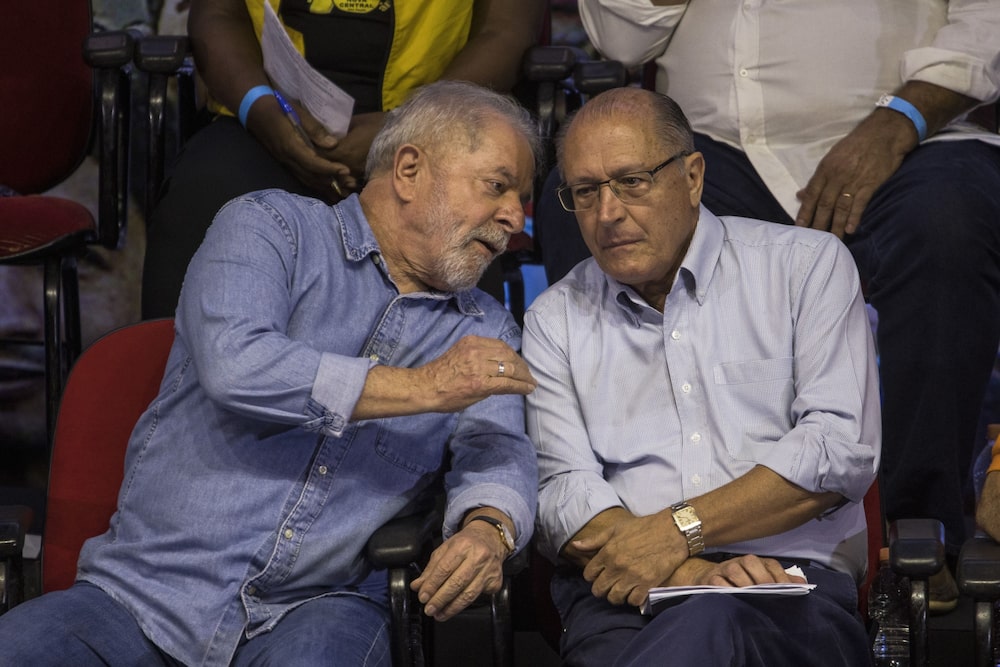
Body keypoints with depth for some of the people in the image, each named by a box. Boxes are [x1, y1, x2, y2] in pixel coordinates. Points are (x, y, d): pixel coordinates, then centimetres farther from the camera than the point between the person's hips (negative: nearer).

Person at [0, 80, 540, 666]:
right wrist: (422, 388, -13)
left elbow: (499, 452, 4)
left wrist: (489, 526, -21)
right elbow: (234, 365, -14)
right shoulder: (271, 226, 4)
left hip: (321, 606, 2)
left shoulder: (485, 328, 18)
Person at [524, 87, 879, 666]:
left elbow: (843, 449, -1)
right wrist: (689, 573, -14)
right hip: (621, 597, 1)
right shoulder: (556, 319, 19)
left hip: (789, 585, -1)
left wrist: (679, 530, -10)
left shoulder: (806, 265, 11)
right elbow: (563, 488, 5)